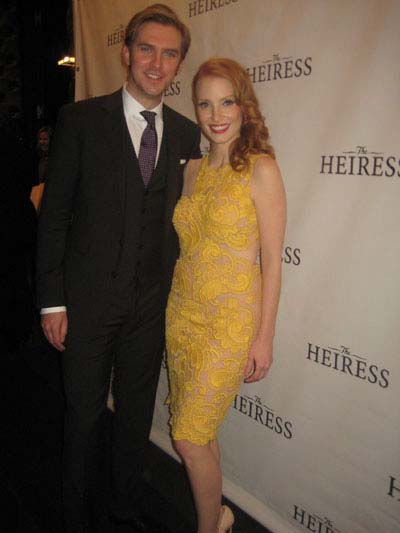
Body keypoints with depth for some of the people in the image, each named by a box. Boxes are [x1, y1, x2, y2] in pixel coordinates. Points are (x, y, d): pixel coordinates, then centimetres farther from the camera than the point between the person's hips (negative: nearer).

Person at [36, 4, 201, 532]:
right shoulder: (81, 119, -5)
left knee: (138, 413, 17)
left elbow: (180, 215, 9)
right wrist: (52, 300, -8)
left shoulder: (187, 133, 5)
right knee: (84, 414, 13)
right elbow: (54, 214, -6)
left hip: (152, 302, 3)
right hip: (88, 299, -3)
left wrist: (175, 286, 6)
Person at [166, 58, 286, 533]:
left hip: (231, 320, -6)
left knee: (188, 437, 1)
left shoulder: (261, 170, -11)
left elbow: (272, 260, -11)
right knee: (196, 431, 16)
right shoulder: (193, 171, 7)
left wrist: (264, 337, -11)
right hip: (182, 312, 6)